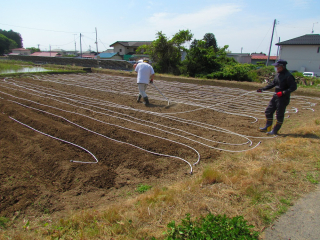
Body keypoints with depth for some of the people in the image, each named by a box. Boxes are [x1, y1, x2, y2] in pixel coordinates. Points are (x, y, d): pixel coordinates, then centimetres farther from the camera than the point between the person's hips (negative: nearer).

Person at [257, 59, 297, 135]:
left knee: (279, 115, 1)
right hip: (275, 96, 9)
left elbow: (294, 87, -19)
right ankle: (268, 127, 27)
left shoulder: (288, 76, -17)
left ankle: (275, 130, 12)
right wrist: (263, 89, 15)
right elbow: (273, 83, 19)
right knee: (268, 111, 13)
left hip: (283, 98, -9)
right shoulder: (278, 74, 9)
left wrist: (283, 92, -27)